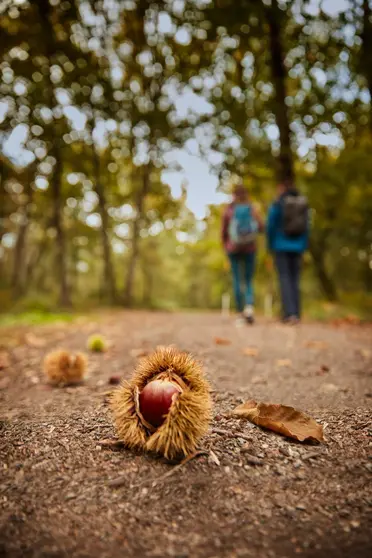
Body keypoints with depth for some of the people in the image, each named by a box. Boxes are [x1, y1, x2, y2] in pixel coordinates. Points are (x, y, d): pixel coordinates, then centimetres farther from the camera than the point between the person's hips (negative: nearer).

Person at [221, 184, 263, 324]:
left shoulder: (228, 210, -1)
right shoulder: (252, 209, 1)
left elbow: (224, 232, 1)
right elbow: (261, 227, -6)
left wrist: (225, 247, 18)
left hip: (233, 249, -1)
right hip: (249, 248, 1)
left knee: (237, 281, 6)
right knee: (249, 281, 9)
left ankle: (241, 313, 7)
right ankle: (249, 306, -15)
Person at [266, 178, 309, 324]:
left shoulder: (277, 204, -6)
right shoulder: (302, 204, 7)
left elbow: (271, 226, -7)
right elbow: (306, 227, 8)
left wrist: (270, 246, 6)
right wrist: (303, 247, 14)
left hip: (281, 246, -4)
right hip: (297, 246, 4)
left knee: (284, 279, -3)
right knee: (295, 279, 8)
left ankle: (290, 313, -13)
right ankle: (296, 314, 7)